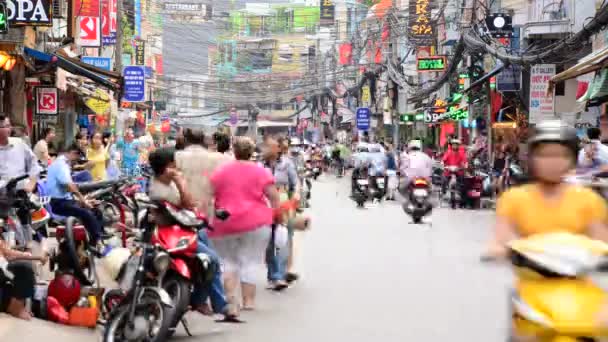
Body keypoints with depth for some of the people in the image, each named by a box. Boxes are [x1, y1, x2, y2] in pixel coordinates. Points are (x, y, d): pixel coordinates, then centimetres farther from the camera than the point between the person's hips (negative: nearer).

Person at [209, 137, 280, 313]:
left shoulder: (221, 171, 5)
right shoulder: (260, 171, 0)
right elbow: (273, 196, -4)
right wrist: (276, 214, 9)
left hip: (225, 224, 1)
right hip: (255, 223, -1)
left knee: (228, 261, 14)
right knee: (249, 262, 5)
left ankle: (229, 294, -3)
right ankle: (248, 300, 5)